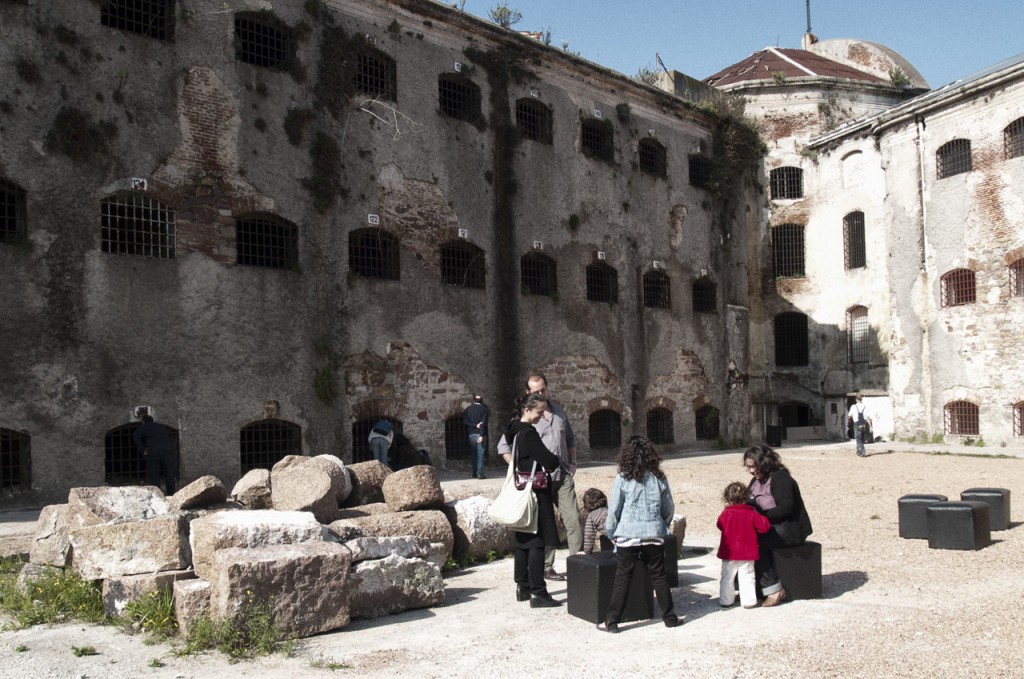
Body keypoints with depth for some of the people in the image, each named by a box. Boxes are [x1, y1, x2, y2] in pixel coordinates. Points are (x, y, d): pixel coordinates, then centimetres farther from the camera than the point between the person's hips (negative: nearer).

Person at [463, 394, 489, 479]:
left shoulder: (468, 409, 7)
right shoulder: (483, 409, -4)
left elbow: (465, 421, -2)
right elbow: (483, 422, -13)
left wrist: (475, 425, -7)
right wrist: (482, 435, -17)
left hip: (472, 434, 4)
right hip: (480, 434, -4)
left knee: (474, 454, 14)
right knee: (480, 454, -3)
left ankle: (475, 473, 15)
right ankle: (480, 473, -10)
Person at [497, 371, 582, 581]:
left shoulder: (558, 411, 12)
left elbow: (570, 439, 25)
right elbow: (503, 447, -5)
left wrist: (572, 463, 15)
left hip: (563, 475, 4)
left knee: (573, 520, -1)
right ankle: (546, 568, 13)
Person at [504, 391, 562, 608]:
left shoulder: (515, 430, 8)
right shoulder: (528, 433, -19)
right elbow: (549, 462, -20)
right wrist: (556, 460, 4)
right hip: (535, 492, -10)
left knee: (523, 541, 15)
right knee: (537, 543, -6)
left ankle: (523, 588, 23)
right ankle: (538, 593, -3)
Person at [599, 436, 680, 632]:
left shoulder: (622, 479, -7)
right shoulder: (659, 478, 2)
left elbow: (613, 509, -4)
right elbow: (669, 509, 10)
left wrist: (611, 533, 10)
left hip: (628, 535, -3)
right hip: (654, 535, 3)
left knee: (622, 578, 3)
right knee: (659, 576, 14)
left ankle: (612, 621, 5)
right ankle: (669, 617, 22)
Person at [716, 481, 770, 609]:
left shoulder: (726, 513, -8)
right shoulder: (751, 513, -9)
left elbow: (720, 525, 9)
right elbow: (764, 526, -8)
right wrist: (761, 518, 11)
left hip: (729, 553, 0)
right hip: (747, 553, 0)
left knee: (727, 577, 11)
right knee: (747, 577, 7)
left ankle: (726, 600, 15)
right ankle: (748, 601, 6)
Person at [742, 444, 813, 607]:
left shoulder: (780, 478, -14)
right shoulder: (757, 480, 13)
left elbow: (785, 508, -23)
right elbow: (751, 504, 11)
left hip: (793, 528, -8)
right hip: (773, 526, 8)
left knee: (755, 542, -27)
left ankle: (774, 589, -18)